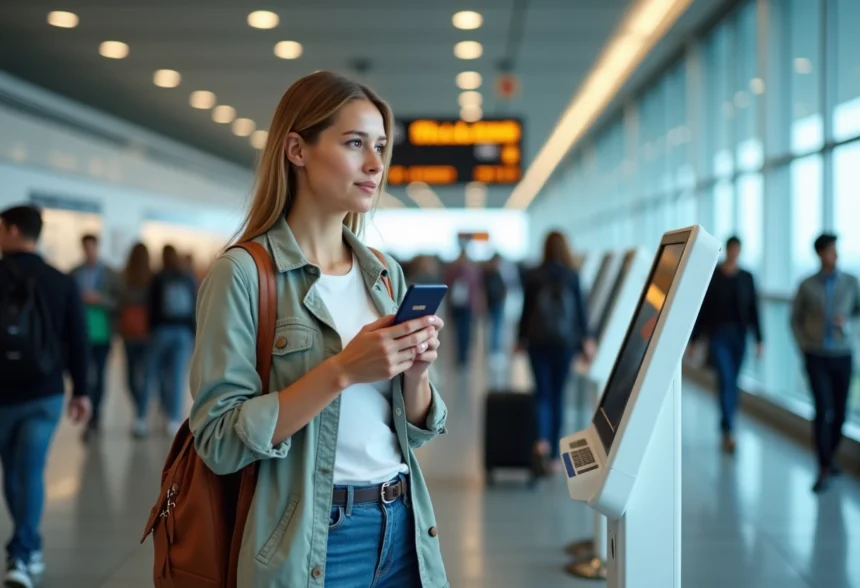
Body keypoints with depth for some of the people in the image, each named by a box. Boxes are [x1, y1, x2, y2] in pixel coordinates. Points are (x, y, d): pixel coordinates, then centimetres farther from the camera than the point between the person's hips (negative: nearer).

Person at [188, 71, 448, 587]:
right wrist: (341, 371, -23)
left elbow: (413, 431, 9)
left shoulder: (387, 274, 5)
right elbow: (220, 441, -16)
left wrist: (415, 371, -10)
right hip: (311, 543, -5)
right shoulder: (244, 273, -11)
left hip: (403, 531, 5)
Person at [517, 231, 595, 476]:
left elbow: (526, 310, 4)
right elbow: (580, 310, -1)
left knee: (542, 394, 1)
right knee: (557, 395, 8)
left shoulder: (534, 277, 0)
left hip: (539, 341, 0)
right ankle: (554, 454, 12)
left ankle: (542, 441, -24)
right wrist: (586, 339, 6)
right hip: (565, 341, 0)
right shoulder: (572, 276, -1)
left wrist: (521, 338, 14)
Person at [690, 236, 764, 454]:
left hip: (739, 336, 3)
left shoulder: (746, 277, 5)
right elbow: (702, 308, -2)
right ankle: (728, 431, -16)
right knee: (726, 380, -13)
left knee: (732, 383, 10)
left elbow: (753, 309, 6)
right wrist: (695, 339, -1)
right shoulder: (712, 276, -4)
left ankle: (726, 428, 24)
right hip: (717, 335, -3)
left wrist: (759, 339, 1)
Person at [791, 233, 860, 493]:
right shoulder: (807, 286, -5)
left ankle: (830, 455, 31)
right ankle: (824, 469, -4)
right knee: (823, 409, -11)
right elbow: (795, 319, 7)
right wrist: (803, 347, -2)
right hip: (816, 356, -2)